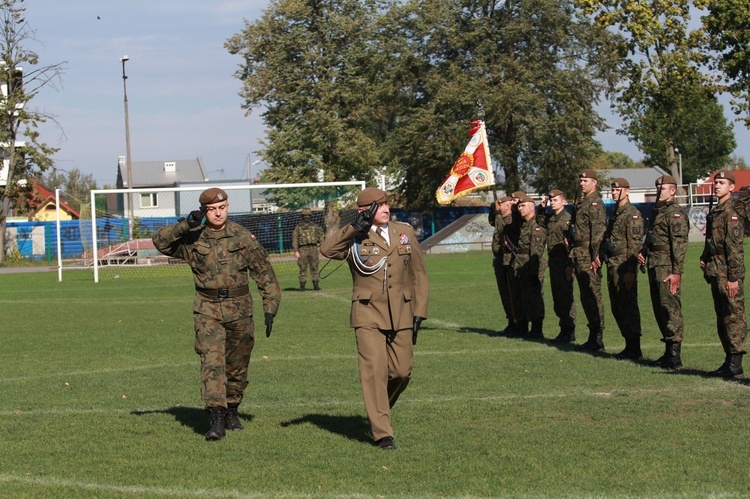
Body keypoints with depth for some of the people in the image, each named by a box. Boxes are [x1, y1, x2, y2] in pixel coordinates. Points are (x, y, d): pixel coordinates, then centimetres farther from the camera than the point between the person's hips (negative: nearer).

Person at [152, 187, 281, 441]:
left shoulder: (243, 236, 0)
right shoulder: (193, 239, 1)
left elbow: (264, 273, 4)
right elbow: (161, 241, -8)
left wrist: (270, 307, -3)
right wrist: (185, 225, -22)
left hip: (239, 309, 1)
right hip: (207, 310, -1)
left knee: (237, 366, 12)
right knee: (212, 362, -15)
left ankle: (232, 411, 32)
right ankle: (216, 419, -23)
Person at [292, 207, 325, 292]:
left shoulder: (315, 226, 13)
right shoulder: (298, 227, 8)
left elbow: (321, 237, 9)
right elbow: (294, 239, 3)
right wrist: (296, 251, -7)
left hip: (313, 249, 1)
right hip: (302, 249, -1)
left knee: (314, 268, 1)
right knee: (303, 268, -2)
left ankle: (316, 285, 5)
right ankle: (302, 286, 2)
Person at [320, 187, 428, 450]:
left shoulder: (405, 232, 10)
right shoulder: (355, 238, 0)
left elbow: (418, 275, 14)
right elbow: (327, 250, -20)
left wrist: (419, 312, 9)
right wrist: (354, 228, -22)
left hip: (401, 314, 4)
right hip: (368, 315, -4)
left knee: (402, 371, 5)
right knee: (374, 371, -12)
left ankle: (380, 410, 34)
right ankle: (382, 433, -9)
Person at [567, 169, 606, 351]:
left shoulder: (595, 203, -10)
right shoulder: (581, 204, 21)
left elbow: (598, 232, -19)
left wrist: (595, 257, -24)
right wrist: (571, 262, 24)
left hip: (589, 257, -10)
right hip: (579, 256, 10)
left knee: (592, 296, -9)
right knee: (586, 298, 12)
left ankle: (597, 339, -8)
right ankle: (593, 338, 16)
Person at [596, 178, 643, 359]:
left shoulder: (633, 214, -11)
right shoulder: (615, 213, 18)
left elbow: (635, 244, -16)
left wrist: (630, 271, -21)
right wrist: (601, 254, 10)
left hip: (624, 267, -9)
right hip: (612, 265, 9)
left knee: (628, 307, -8)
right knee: (617, 308, 10)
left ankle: (634, 349, -4)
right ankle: (629, 345, 17)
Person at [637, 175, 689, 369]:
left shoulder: (675, 213, -11)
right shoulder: (657, 211, 19)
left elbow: (680, 244, -17)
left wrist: (676, 272, -22)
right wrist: (643, 252, 12)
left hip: (667, 267, -10)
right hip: (654, 265, 10)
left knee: (670, 307, -10)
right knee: (659, 308, 12)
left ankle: (675, 356, -9)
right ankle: (669, 351, 19)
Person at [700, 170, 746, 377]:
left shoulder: (732, 212, -12)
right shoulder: (715, 211, 17)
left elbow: (735, 247, -16)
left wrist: (734, 278, -19)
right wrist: (704, 259, 10)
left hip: (728, 273, -10)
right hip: (715, 271, 10)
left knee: (734, 315, -7)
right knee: (722, 316, 12)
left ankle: (735, 362, -7)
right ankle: (729, 360, 17)